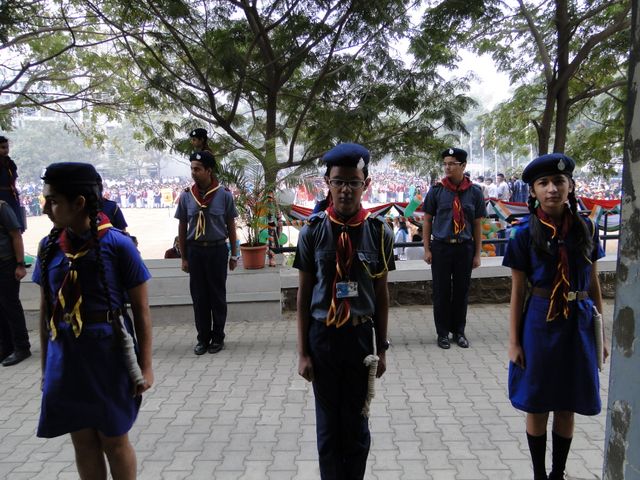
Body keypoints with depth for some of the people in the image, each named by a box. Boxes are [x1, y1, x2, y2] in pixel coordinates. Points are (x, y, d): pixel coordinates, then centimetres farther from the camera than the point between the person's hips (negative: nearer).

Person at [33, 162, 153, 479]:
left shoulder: (117, 244, -14)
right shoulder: (49, 247, 0)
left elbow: (141, 311, -9)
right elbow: (46, 310, 8)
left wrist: (145, 366, -8)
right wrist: (45, 366, 11)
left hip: (108, 354, -4)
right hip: (65, 357, 4)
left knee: (114, 440, 12)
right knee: (83, 441, 17)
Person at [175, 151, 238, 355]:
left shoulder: (224, 195, -4)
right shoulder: (186, 196, 1)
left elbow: (231, 226, 3)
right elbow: (182, 228, 7)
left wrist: (234, 254, 3)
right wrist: (184, 257, 6)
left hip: (217, 249, -2)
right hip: (195, 250, 2)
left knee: (217, 295, 7)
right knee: (198, 296, 7)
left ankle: (218, 337, 20)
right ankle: (203, 337, 20)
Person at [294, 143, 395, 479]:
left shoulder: (379, 232, -5)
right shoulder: (312, 231, -6)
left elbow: (381, 294, 3)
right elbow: (303, 295, -1)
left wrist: (381, 349, 5)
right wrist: (303, 352, -2)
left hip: (360, 335, 0)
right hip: (322, 336, 0)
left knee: (357, 423, 14)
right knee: (328, 423, 13)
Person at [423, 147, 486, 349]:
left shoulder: (474, 192, 0)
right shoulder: (437, 190, -3)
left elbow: (477, 224, 4)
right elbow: (427, 220, 3)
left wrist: (477, 254, 3)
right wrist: (427, 249, -1)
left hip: (465, 248, 1)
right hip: (440, 247, -1)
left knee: (462, 291, 10)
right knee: (441, 291, 6)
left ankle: (459, 331, 26)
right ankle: (442, 333, 20)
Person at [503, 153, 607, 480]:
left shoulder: (585, 228, -1)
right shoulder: (525, 234, -8)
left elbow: (594, 285, 6)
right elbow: (517, 291, -5)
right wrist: (513, 341, -6)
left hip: (578, 325, 3)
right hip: (540, 325, -2)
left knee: (566, 407, 15)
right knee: (538, 407, 11)